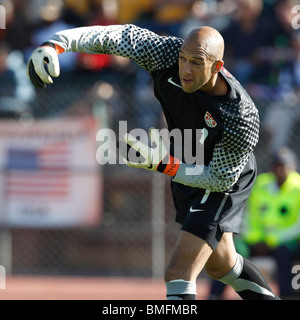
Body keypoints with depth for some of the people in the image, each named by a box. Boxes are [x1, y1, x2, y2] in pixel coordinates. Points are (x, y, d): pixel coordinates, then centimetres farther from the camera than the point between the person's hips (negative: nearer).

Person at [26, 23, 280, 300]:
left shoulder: (243, 118, -38)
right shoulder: (167, 54, -26)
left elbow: (221, 178, -26)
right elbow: (118, 36, -17)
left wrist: (164, 165, -37)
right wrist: (55, 43, -28)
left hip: (220, 184, -7)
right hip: (185, 171, 7)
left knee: (179, 275, -18)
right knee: (221, 264, 27)